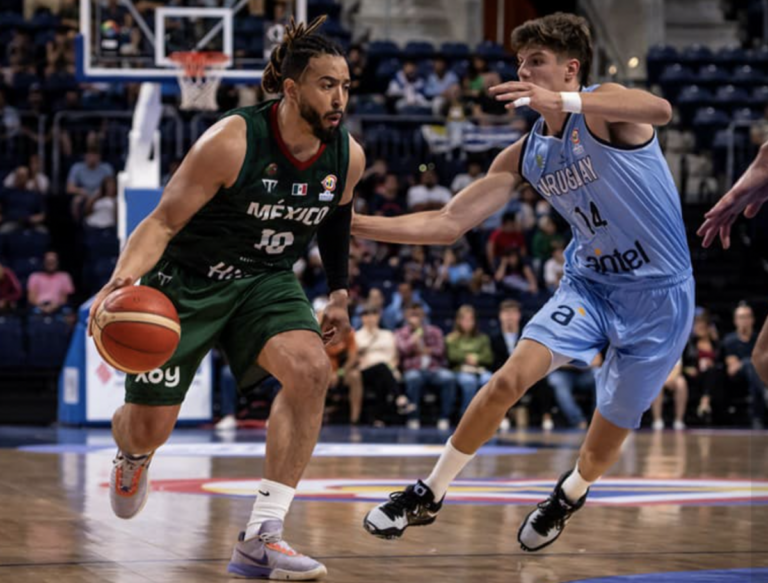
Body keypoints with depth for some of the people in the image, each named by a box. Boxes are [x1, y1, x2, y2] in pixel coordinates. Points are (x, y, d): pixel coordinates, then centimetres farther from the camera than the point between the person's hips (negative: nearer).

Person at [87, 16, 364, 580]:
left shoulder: (348, 156, -10)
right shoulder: (231, 142, -27)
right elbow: (163, 221, -24)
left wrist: (340, 293, 17)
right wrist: (121, 280, -40)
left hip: (265, 280, 4)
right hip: (185, 281, -3)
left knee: (311, 370, -27)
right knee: (149, 426, 3)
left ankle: (261, 537, -23)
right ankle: (132, 456, 48)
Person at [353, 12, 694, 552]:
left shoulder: (604, 107, -16)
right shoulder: (525, 155, 3)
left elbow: (660, 109, -41)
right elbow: (448, 223, 3)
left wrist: (562, 101, -52)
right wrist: (353, 224, -6)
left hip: (659, 294, -5)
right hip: (589, 283, 5)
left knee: (603, 449, 5)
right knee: (509, 379, -18)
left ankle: (570, 495, 39)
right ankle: (429, 494, -4)